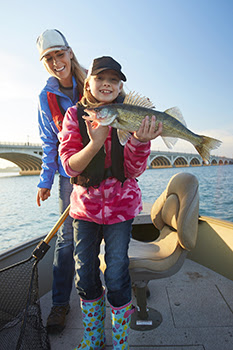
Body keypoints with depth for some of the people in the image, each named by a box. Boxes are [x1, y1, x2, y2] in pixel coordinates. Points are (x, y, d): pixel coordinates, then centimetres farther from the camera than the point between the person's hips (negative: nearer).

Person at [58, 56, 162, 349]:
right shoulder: (75, 115, -3)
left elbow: (134, 171, -10)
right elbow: (70, 166, -12)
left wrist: (139, 140, -29)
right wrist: (95, 143, -30)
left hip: (120, 206, -1)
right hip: (84, 204, 2)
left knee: (116, 277, 3)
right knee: (85, 275, 13)